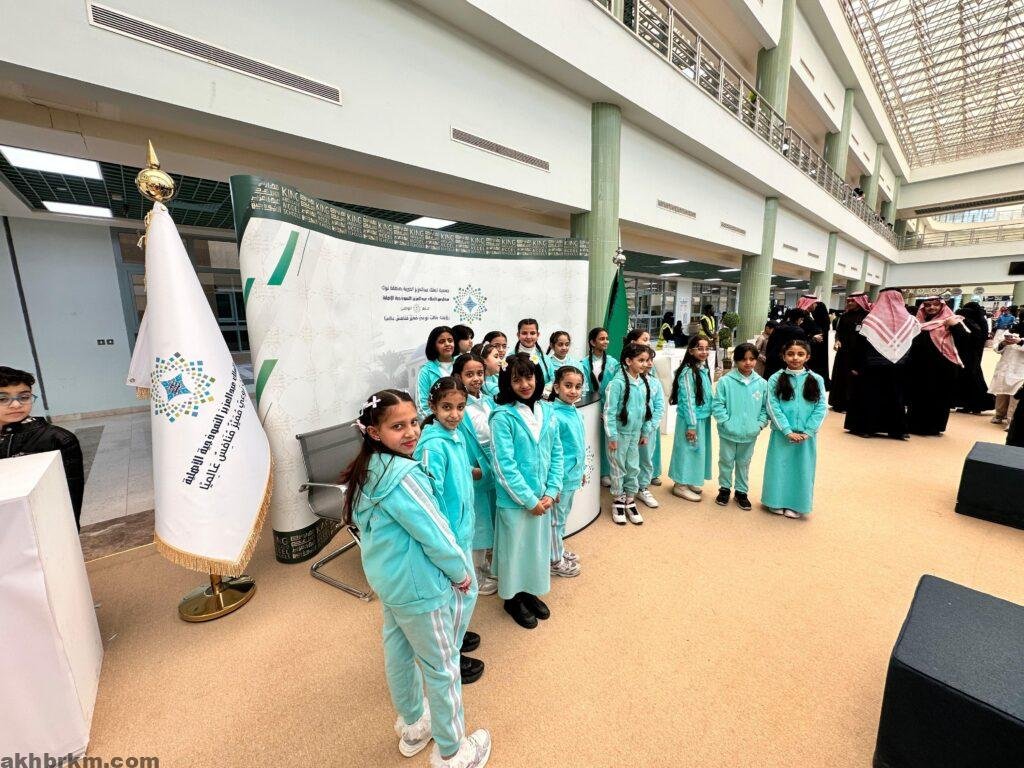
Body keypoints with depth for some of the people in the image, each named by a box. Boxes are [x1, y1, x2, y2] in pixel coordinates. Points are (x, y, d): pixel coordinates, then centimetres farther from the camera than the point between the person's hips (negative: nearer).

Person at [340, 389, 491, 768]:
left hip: (386, 579, 9)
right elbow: (435, 534, -27)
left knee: (398, 653, 27)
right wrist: (462, 572, -9)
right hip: (419, 586, -8)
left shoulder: (366, 470, -3)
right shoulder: (403, 476, -32)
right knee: (441, 668, 14)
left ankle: (413, 726, 52)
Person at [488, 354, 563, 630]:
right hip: (515, 500, -5)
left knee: (538, 546, 21)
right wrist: (529, 500, -15)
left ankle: (532, 592, 45)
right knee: (515, 549, 13)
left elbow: (556, 454, 3)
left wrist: (551, 492, -5)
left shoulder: (547, 411, -1)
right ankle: (514, 598, 38)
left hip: (543, 498, 5)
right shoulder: (503, 416, -18)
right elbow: (504, 465, -20)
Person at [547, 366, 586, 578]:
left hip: (573, 476, 8)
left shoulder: (577, 413, 3)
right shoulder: (553, 415, -23)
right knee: (556, 519, 10)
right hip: (560, 478, -8)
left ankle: (560, 550, 42)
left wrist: (582, 470, 19)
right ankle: (555, 560, 27)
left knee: (563, 516, 24)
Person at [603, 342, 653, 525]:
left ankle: (630, 500, 30)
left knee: (634, 467, 14)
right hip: (619, 433, -6)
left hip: (636, 433, 6)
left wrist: (645, 432, 11)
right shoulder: (618, 382, -18)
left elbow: (647, 408, 11)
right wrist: (611, 436, -16)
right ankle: (618, 501, 26)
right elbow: (609, 411, -17)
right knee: (619, 468, 8)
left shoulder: (644, 383, 3)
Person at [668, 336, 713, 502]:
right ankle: (680, 485, 16)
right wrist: (691, 425, -19)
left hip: (703, 418, 8)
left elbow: (707, 396, 15)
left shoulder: (704, 369, 8)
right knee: (688, 450, 2)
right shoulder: (688, 371, -18)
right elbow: (687, 400, -19)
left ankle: (689, 481, 33)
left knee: (699, 450, 17)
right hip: (691, 419, -8)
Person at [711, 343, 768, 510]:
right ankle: (725, 488, 32)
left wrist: (760, 424, -5)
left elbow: (765, 407, 5)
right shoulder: (726, 381, -13)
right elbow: (717, 405, -11)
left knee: (744, 463, 18)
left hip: (750, 434, 3)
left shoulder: (762, 383, -3)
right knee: (726, 461, 13)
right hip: (728, 433, -2)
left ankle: (741, 491, 34)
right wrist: (726, 422, -16)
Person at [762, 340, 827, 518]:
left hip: (806, 436, 1)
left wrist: (807, 432, -11)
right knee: (779, 467, 7)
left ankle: (796, 505, 26)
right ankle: (777, 502, 24)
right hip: (782, 434, -1)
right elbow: (773, 407, -9)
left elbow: (821, 408, -3)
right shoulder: (775, 379, -4)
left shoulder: (816, 380, 1)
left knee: (802, 469, 10)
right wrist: (788, 431, -14)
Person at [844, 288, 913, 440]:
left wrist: (854, 365, -7)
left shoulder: (871, 319, -11)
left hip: (872, 367, -3)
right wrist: (906, 366, 14)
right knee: (895, 396, 14)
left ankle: (865, 427, 8)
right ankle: (897, 429, 19)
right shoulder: (909, 320, 1)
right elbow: (912, 347, 7)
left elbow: (859, 343, -11)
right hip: (898, 368, 4)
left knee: (869, 395, 5)